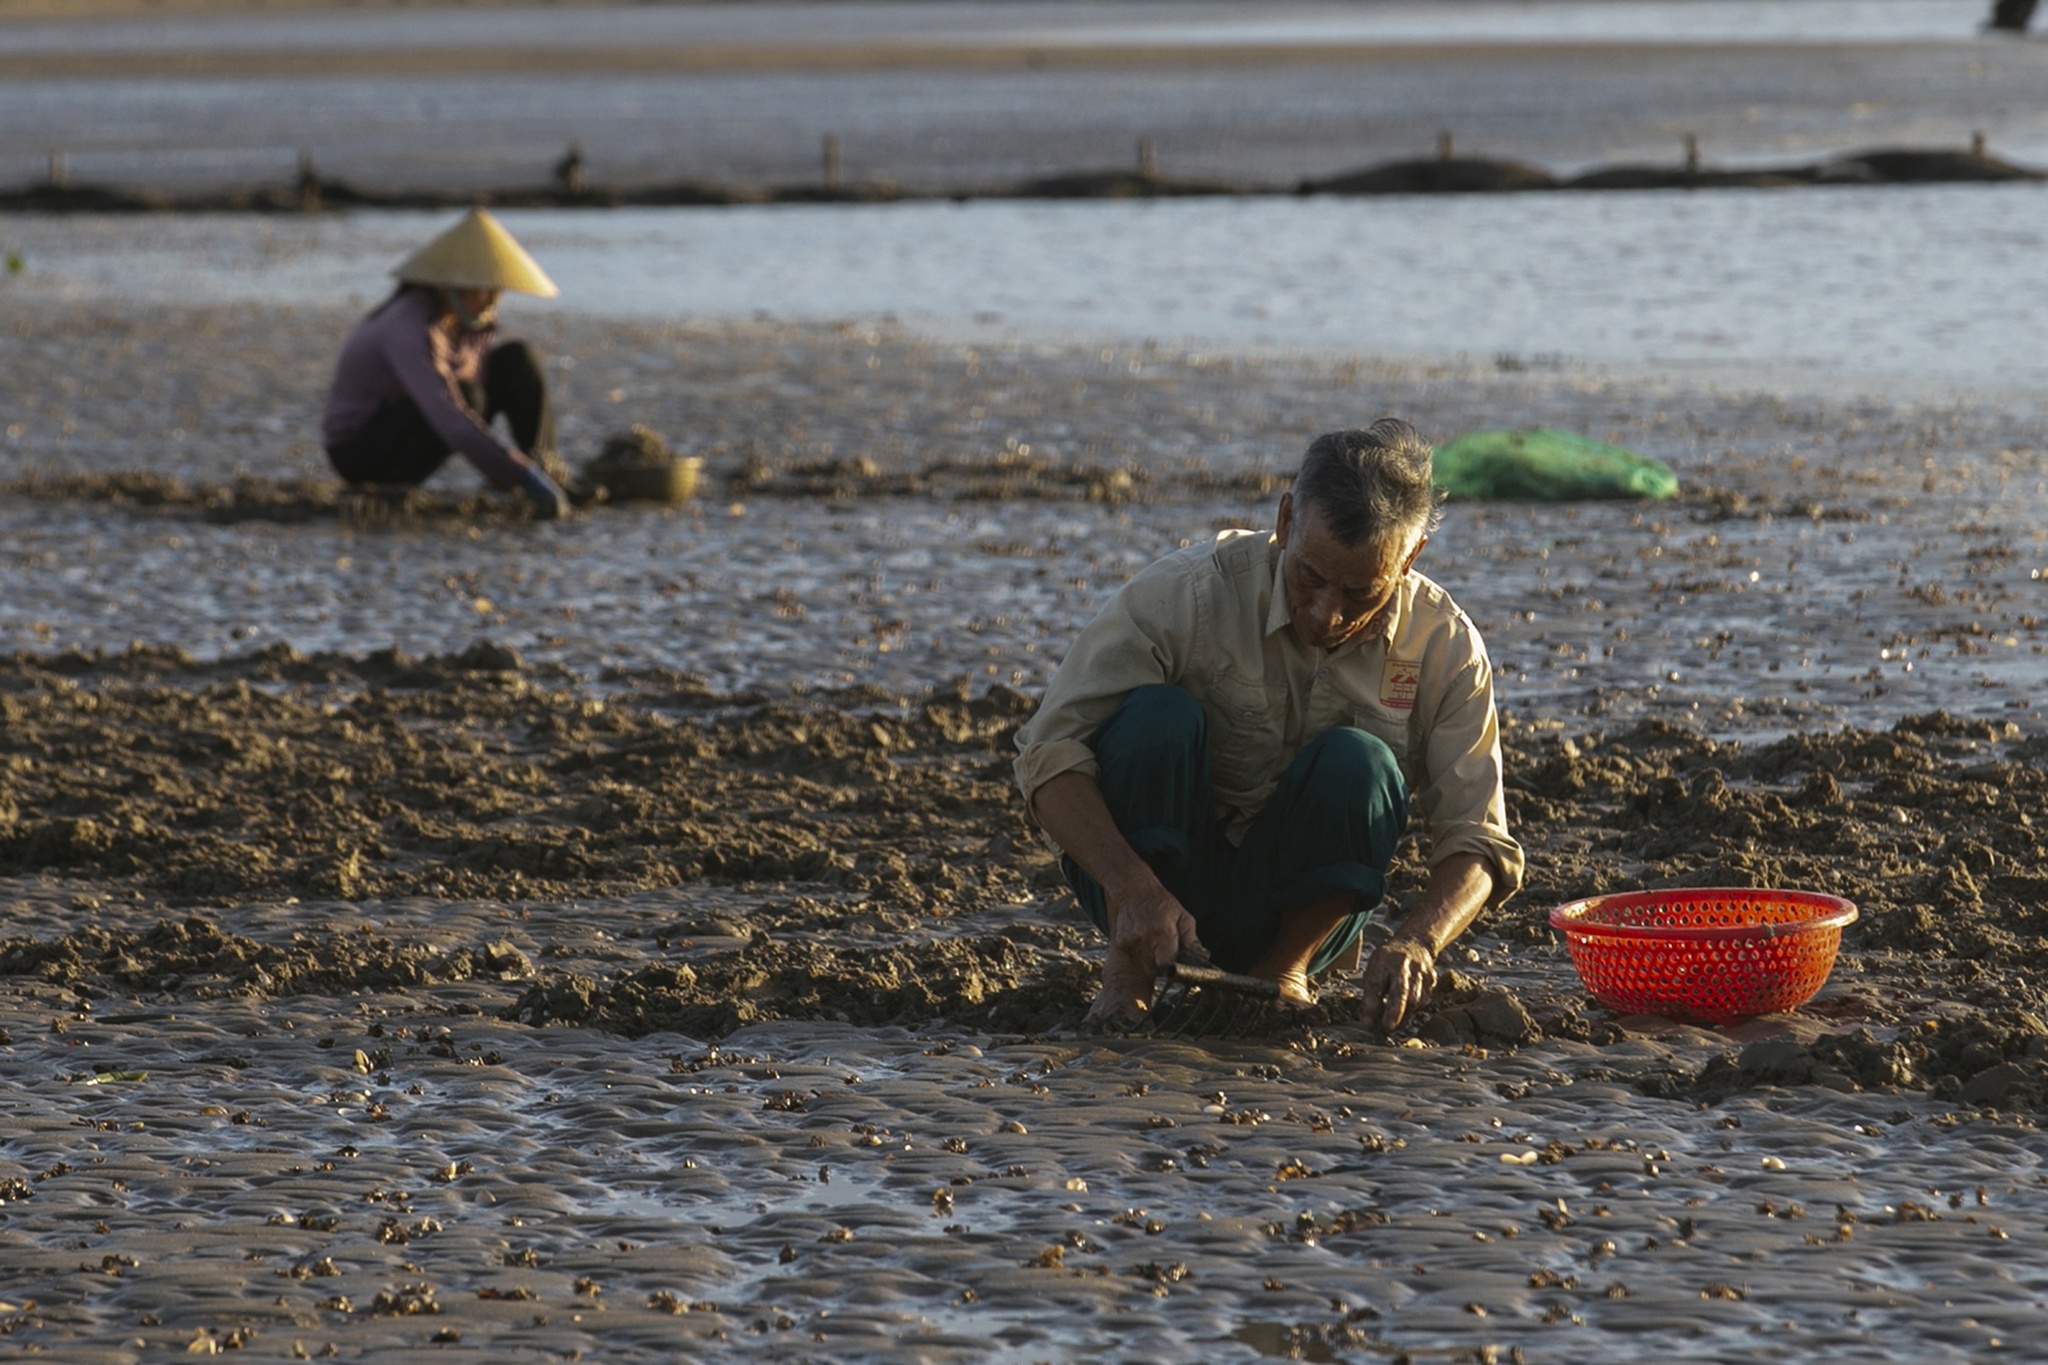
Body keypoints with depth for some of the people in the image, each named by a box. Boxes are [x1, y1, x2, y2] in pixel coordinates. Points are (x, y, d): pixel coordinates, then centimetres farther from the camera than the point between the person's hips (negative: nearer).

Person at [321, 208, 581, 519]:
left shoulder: (477, 317, -5)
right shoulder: (410, 330, -33)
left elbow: (502, 387, 3)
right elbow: (452, 420, -42)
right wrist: (525, 479, -46)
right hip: (360, 453, -9)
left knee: (516, 361, -7)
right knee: (462, 394, -36)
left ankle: (547, 470, -13)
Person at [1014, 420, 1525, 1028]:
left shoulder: (1445, 649, -12)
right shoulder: (1187, 595, -21)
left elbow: (1478, 844, -13)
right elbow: (1049, 753, -23)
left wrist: (1416, 942, -36)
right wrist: (1133, 888, -39)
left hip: (1299, 901, 1)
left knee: (1357, 763, -27)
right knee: (1159, 717, -30)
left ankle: (1283, 970, -8)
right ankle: (1128, 974, -17)